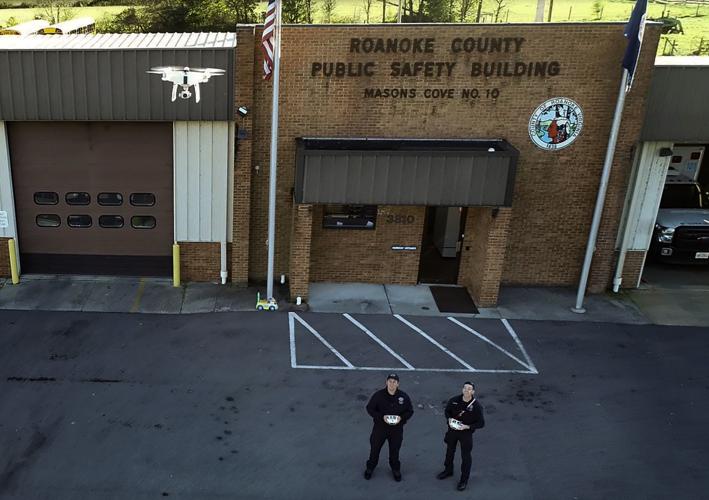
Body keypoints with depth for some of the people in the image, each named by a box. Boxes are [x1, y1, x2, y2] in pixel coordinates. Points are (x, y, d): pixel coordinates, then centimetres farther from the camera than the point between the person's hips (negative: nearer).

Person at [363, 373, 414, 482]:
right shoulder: (378, 395, -16)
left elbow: (410, 411, 1)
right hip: (380, 427, -1)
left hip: (396, 429, 1)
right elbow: (370, 408, -8)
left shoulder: (404, 396, -10)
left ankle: (395, 469, 41)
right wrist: (382, 417, -21)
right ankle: (370, 468, 37)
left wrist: (401, 418, -18)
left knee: (394, 450, 17)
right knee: (374, 448, 13)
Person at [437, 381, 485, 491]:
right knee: (450, 451, 23)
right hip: (452, 430, 4)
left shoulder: (476, 406, -21)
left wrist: (467, 426, -25)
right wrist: (449, 419, -14)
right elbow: (447, 411, 6)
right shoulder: (454, 400, -13)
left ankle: (464, 480, 28)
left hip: (466, 433, -4)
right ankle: (448, 470, 48)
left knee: (466, 456, 9)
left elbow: (481, 423, -14)